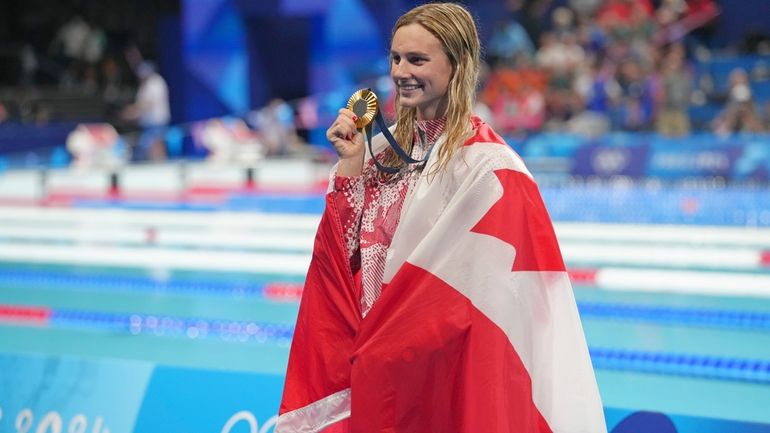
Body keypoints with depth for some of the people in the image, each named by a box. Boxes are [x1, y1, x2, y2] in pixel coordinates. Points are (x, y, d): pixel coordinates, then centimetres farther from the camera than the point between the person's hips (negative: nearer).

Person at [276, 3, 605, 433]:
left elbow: (467, 288, -16)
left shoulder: (487, 164, -14)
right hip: (377, 363, 6)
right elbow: (346, 258, 7)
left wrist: (381, 349, -12)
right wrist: (350, 167, -3)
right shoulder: (387, 150, 7)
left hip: (446, 367, -6)